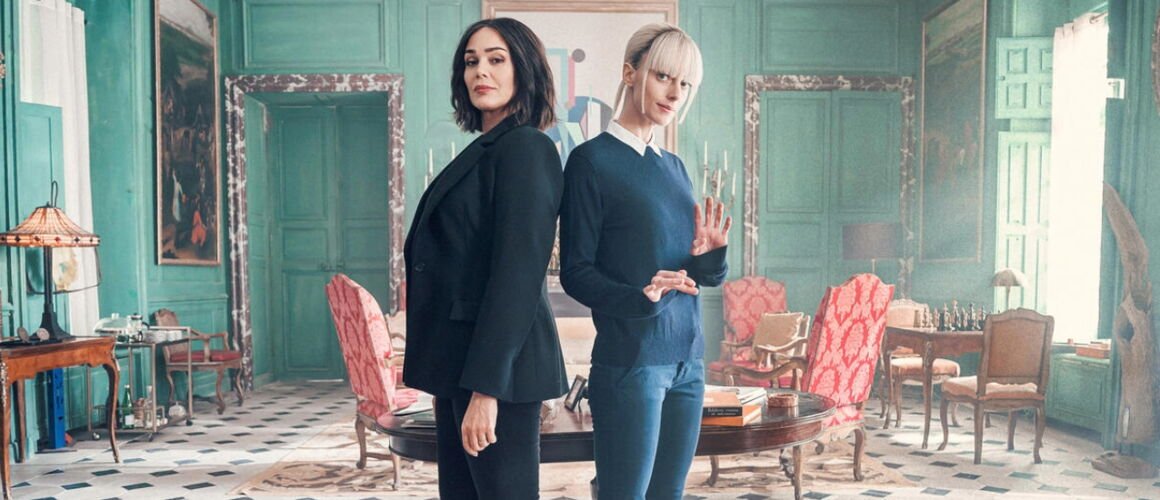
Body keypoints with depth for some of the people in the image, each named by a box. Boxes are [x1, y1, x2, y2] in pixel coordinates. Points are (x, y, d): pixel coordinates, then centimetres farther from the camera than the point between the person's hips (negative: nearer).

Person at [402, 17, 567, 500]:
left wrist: (485, 387, -22)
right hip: (460, 361, 9)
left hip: (496, 365, -9)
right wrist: (454, 381, 18)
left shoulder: (527, 148, -12)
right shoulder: (482, 151, 15)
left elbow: (518, 271, -20)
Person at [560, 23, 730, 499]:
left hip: (687, 359, 7)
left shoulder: (673, 166, 13)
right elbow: (575, 272, -9)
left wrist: (710, 255, -8)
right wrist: (638, 297, -25)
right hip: (628, 362, -6)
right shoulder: (592, 160, -7)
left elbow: (701, 274, 14)